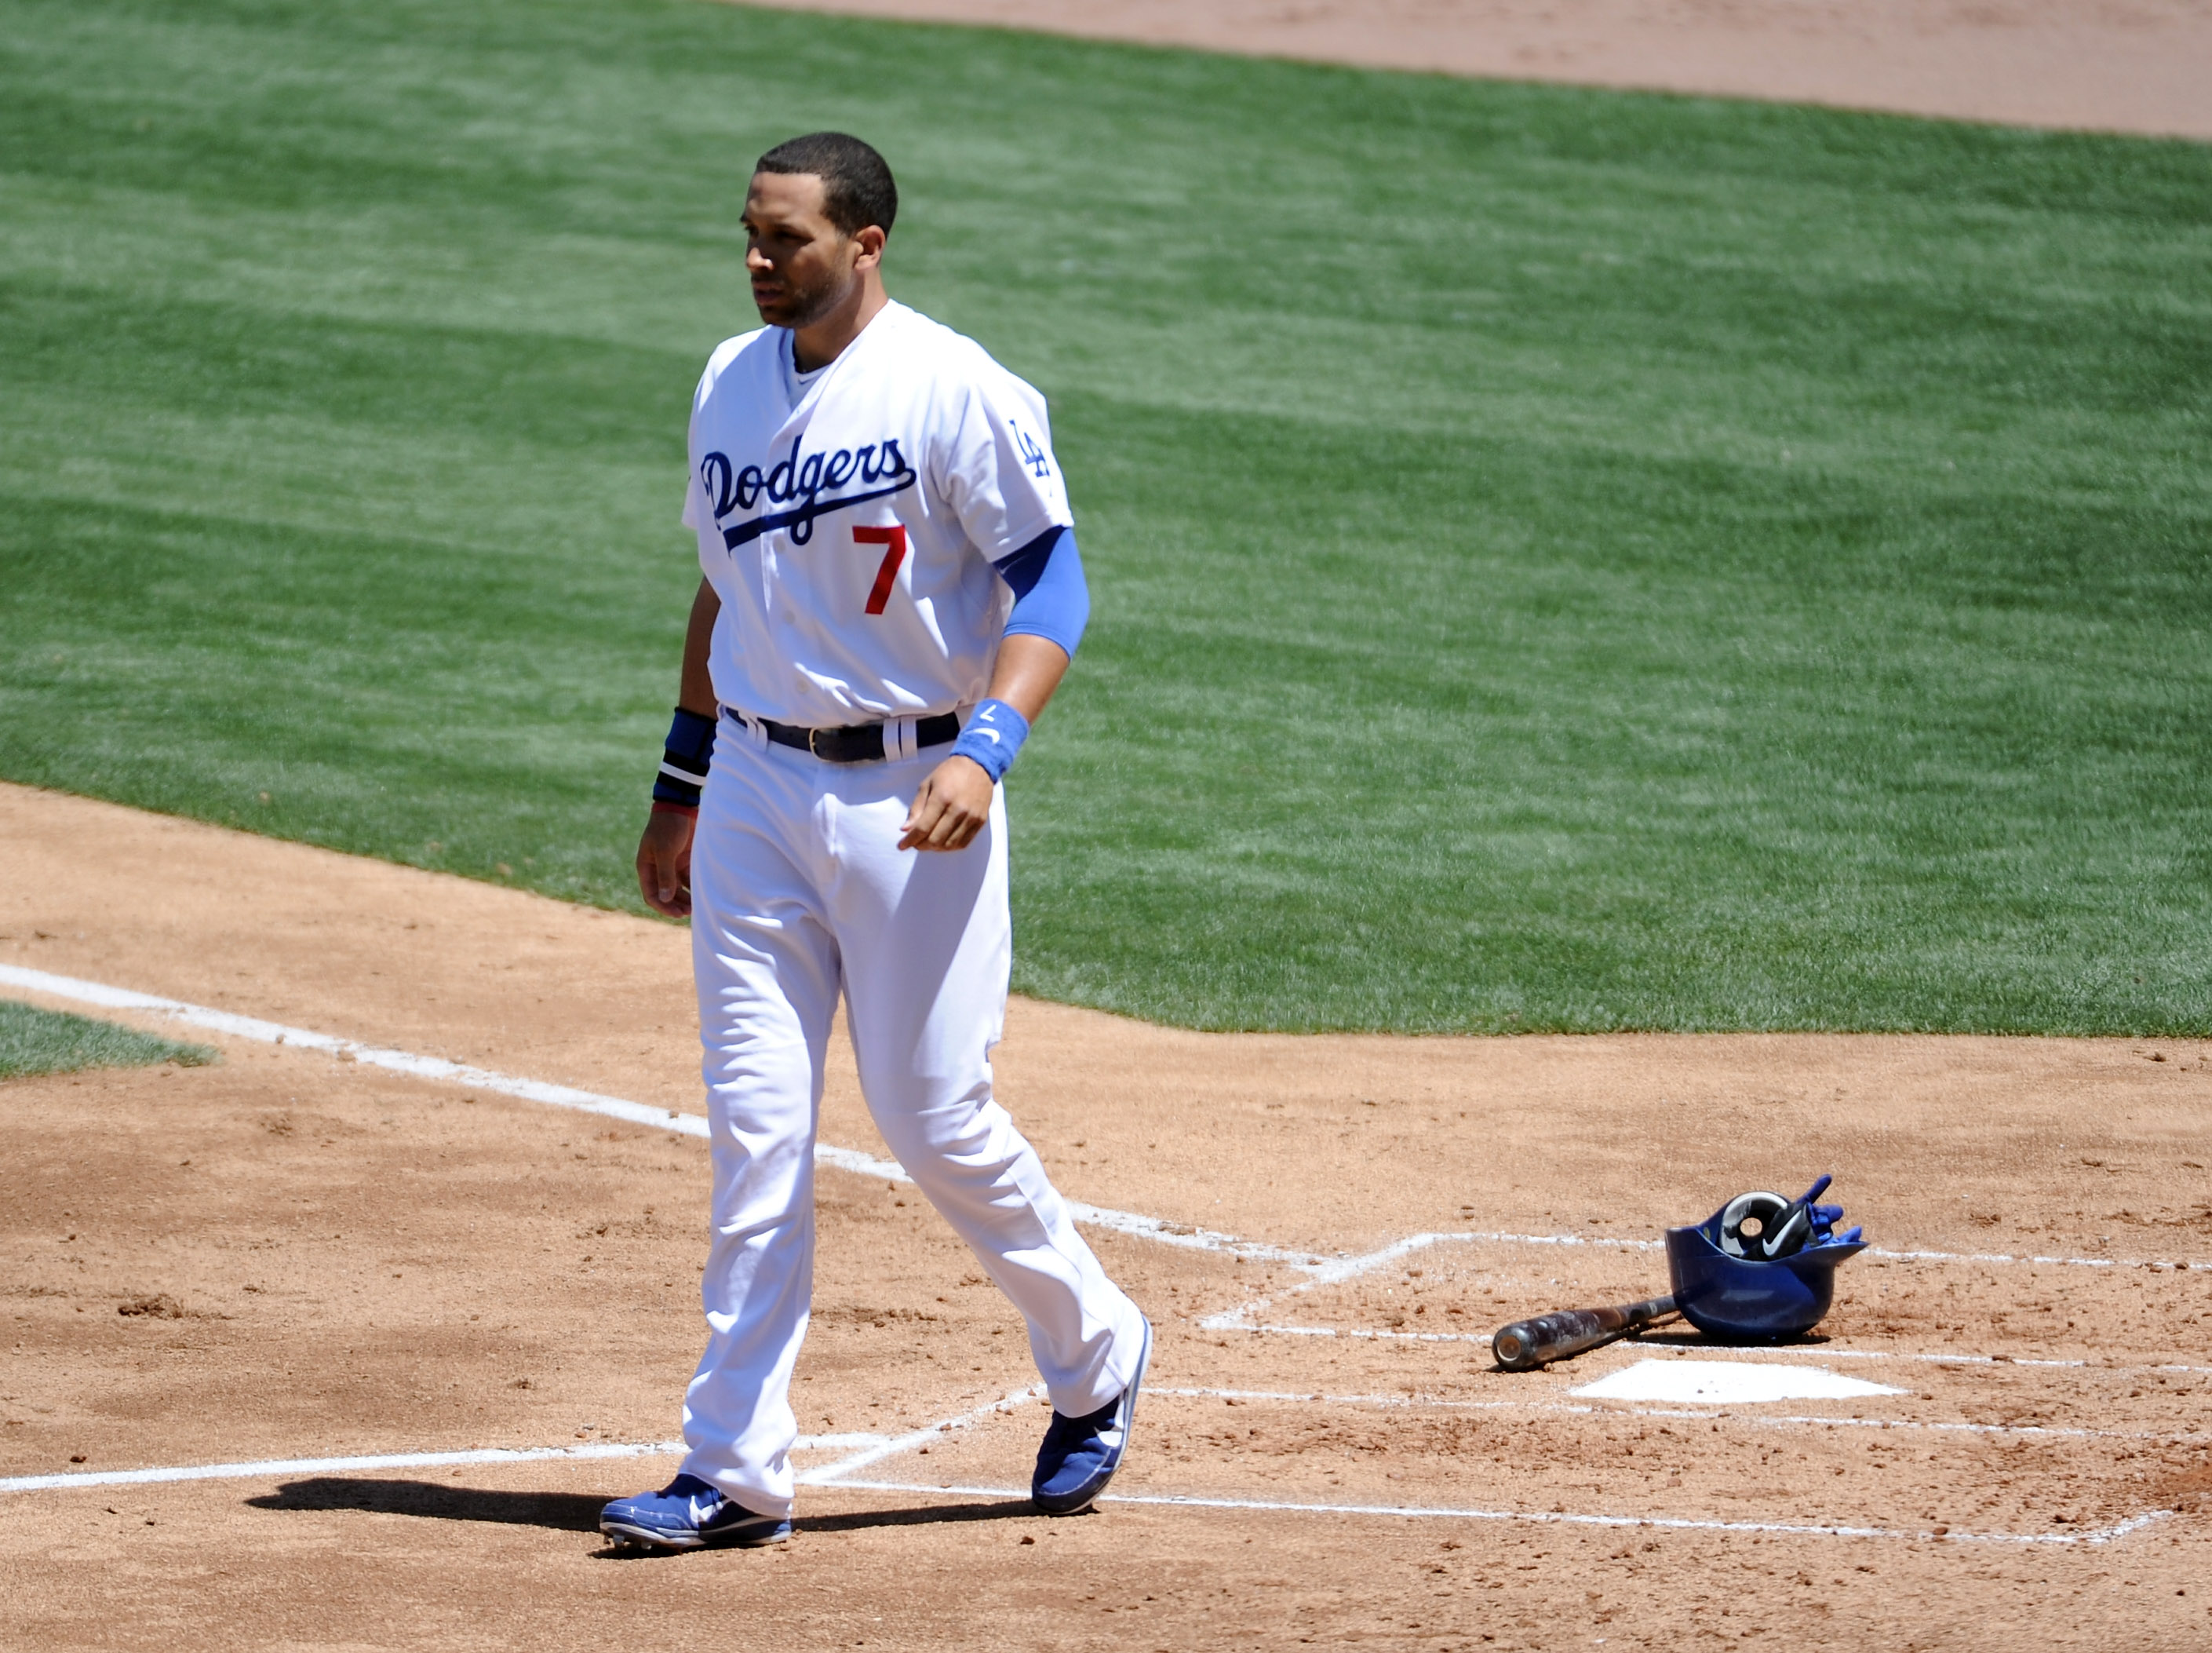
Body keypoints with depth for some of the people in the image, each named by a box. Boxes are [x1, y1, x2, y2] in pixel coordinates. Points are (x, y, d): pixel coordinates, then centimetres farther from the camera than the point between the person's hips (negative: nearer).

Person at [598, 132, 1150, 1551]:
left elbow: (1052, 584, -14)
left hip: (910, 794, -6)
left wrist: (984, 751, -28)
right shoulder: (733, 387, 10)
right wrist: (681, 786, 20)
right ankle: (739, 1470, 3)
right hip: (753, 790, 6)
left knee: (936, 1116, -3)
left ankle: (1095, 1352, 23)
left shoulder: (955, 391, -12)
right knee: (755, 1128, 2)